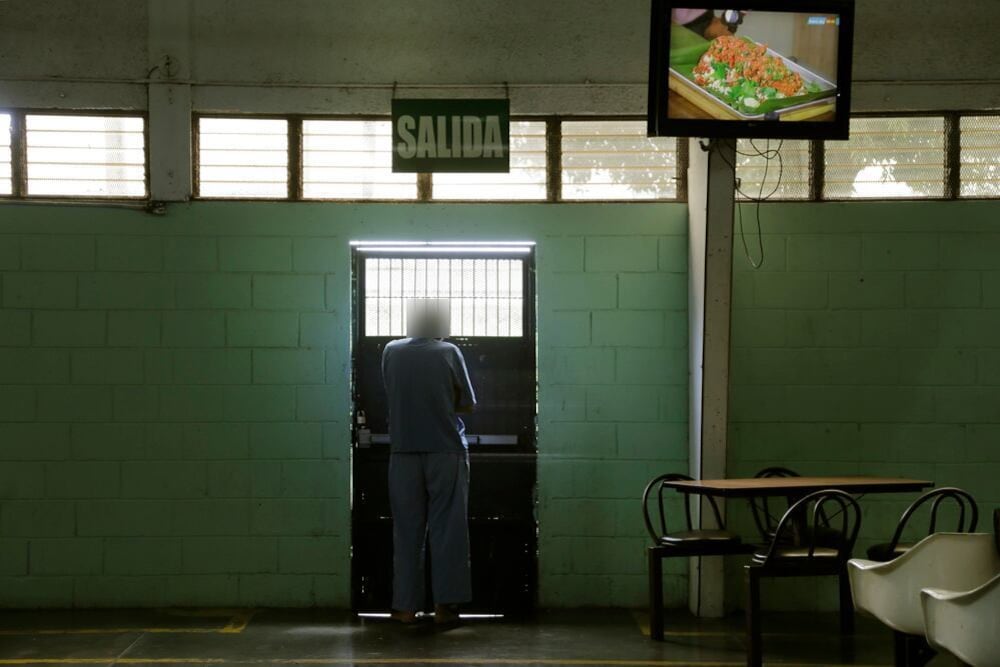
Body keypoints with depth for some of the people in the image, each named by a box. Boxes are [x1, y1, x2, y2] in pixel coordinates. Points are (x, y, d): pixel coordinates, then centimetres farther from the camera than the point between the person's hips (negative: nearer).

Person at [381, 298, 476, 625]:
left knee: (407, 530, 6)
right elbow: (468, 403, 2)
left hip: (404, 453, 2)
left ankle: (405, 605, 8)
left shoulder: (391, 352, 1)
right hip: (446, 452, -2)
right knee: (447, 529, 3)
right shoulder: (448, 353, -5)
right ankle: (444, 604, 2)